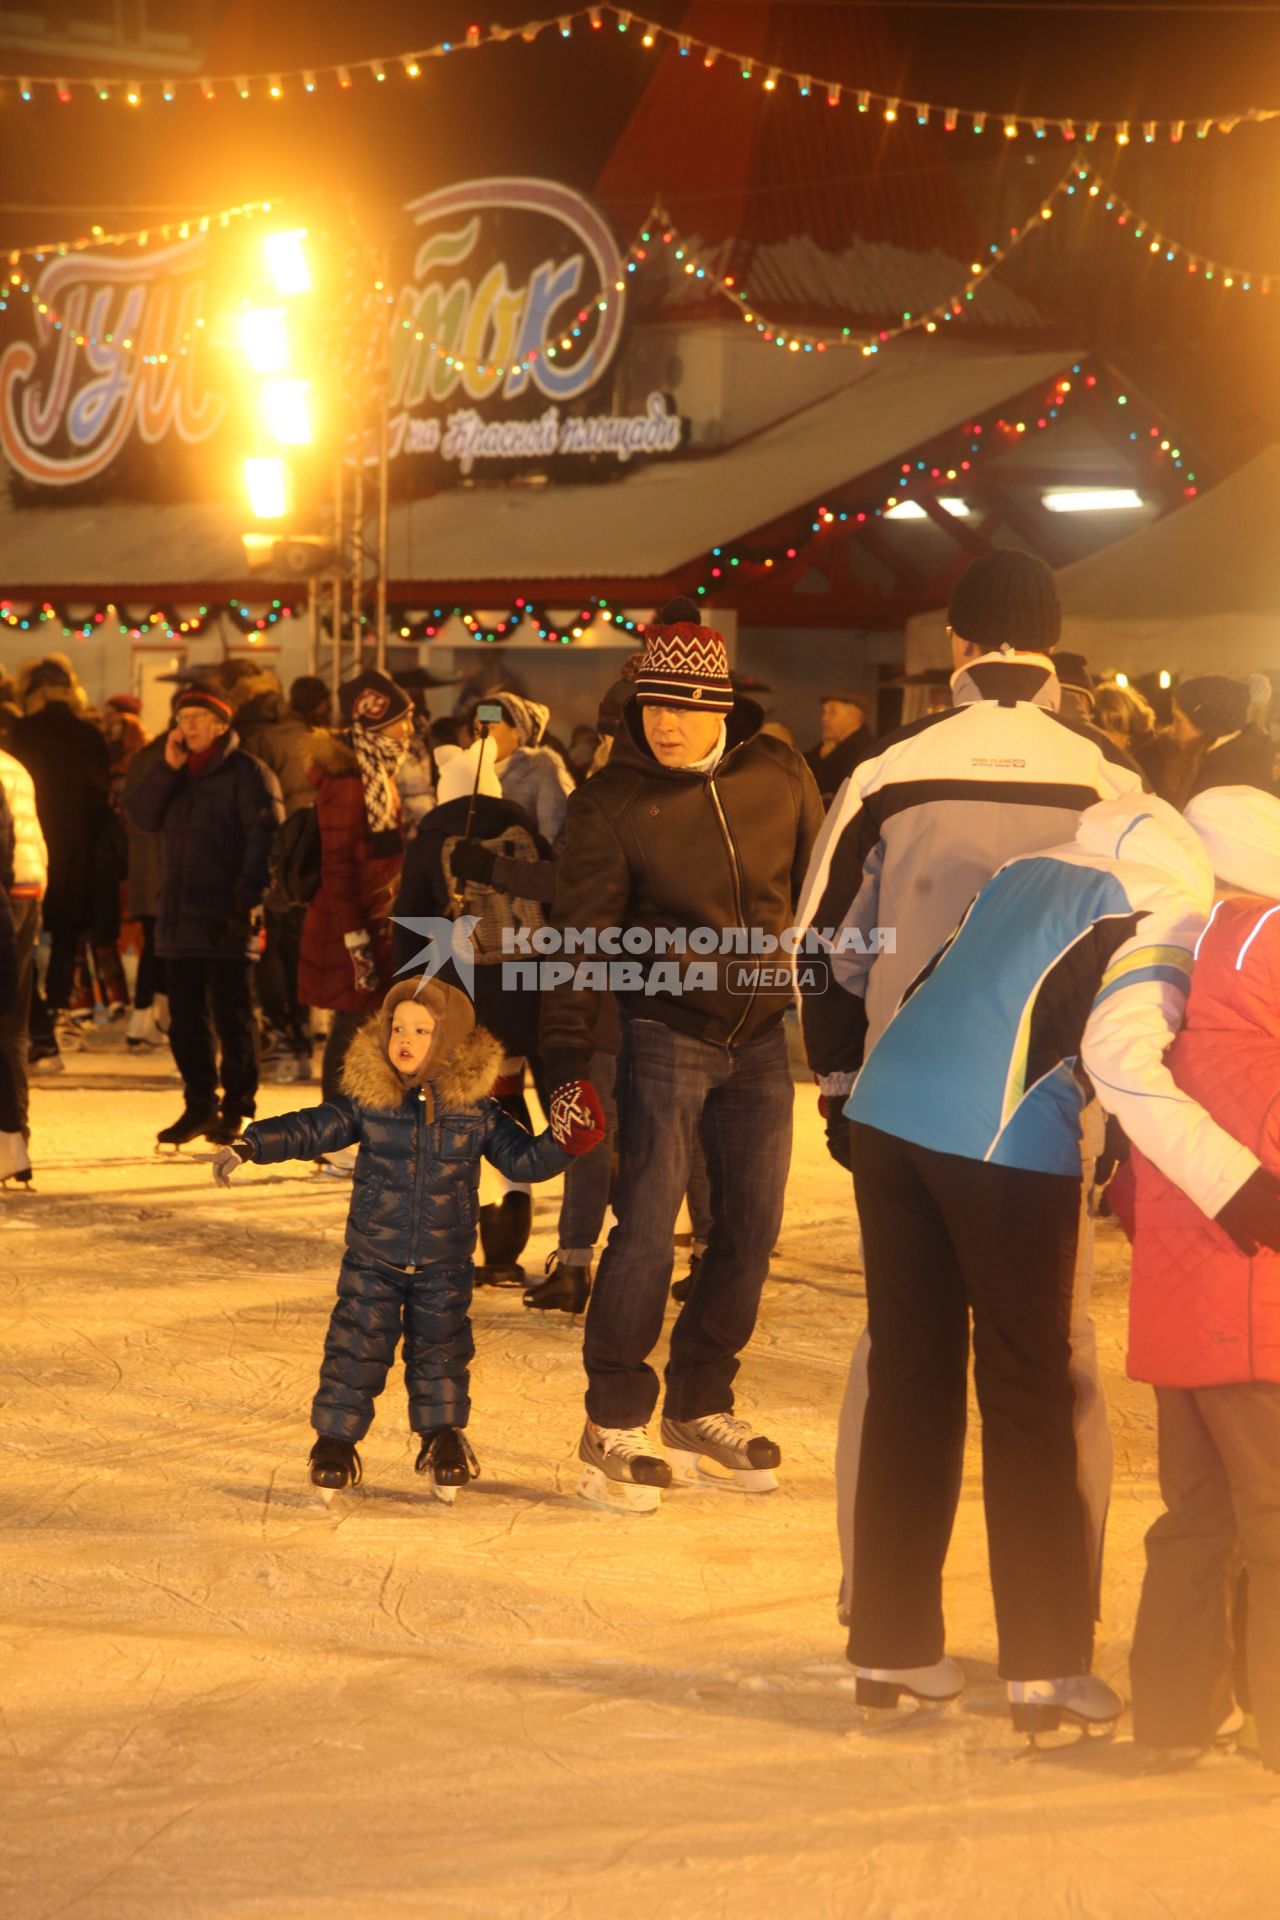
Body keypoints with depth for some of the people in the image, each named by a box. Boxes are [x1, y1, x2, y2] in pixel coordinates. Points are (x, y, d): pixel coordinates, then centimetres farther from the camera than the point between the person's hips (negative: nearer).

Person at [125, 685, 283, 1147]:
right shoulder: (172, 774, 17)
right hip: (179, 916, 7)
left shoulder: (247, 773, -5)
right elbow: (142, 815, 4)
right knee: (185, 1018, 10)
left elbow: (264, 839, -13)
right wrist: (167, 768, -8)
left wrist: (246, 901, -20)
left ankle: (236, 1109, 6)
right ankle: (199, 1106, 20)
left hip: (226, 920, -7)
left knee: (232, 1015, -2)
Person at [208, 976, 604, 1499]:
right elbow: (311, 1129, -8)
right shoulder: (366, 1101, -7)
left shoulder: (476, 1110, -4)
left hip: (444, 1264, 1)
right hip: (372, 1259, 0)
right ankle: (335, 1437, 16)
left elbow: (521, 1158, 2)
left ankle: (442, 1434, 25)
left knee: (441, 1348, 8)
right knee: (357, 1344, 1)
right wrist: (251, 1145, -19)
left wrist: (559, 1144, -16)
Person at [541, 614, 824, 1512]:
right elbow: (583, 932, -7)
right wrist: (567, 1061, -12)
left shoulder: (778, 774, -1)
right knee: (647, 1228, -9)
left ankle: (701, 1406, 24)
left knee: (751, 1230, 8)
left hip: (762, 1035, 4)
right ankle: (614, 1424, 2)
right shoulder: (613, 800, -8)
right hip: (667, 1031, -4)